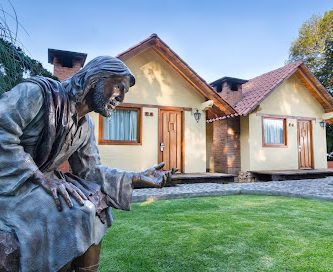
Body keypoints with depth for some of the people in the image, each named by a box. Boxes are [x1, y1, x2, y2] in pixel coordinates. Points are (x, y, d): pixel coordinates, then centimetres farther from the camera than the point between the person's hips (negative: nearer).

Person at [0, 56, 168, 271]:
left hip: (41, 179, 8)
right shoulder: (40, 91, -17)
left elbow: (89, 169, 4)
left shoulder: (86, 127, 6)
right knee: (72, 212, -26)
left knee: (99, 202, -3)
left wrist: (136, 178, -5)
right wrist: (40, 177, -28)